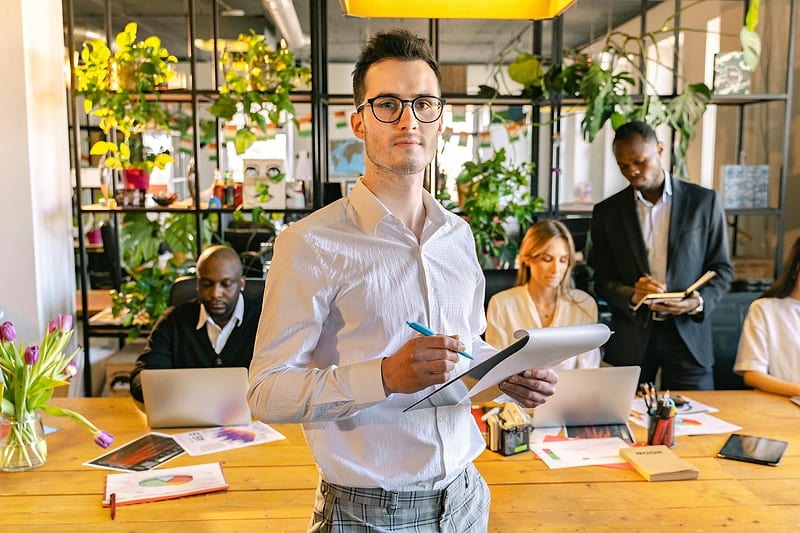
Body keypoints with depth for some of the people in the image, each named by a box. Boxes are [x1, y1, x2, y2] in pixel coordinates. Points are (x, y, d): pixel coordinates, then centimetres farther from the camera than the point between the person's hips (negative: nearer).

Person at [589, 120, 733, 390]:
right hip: (630, 338, 1)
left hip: (688, 335, 0)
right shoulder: (607, 212, 5)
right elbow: (602, 280, 4)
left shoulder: (704, 201, 3)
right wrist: (631, 295, -16)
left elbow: (722, 268, 6)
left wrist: (699, 302, -13)